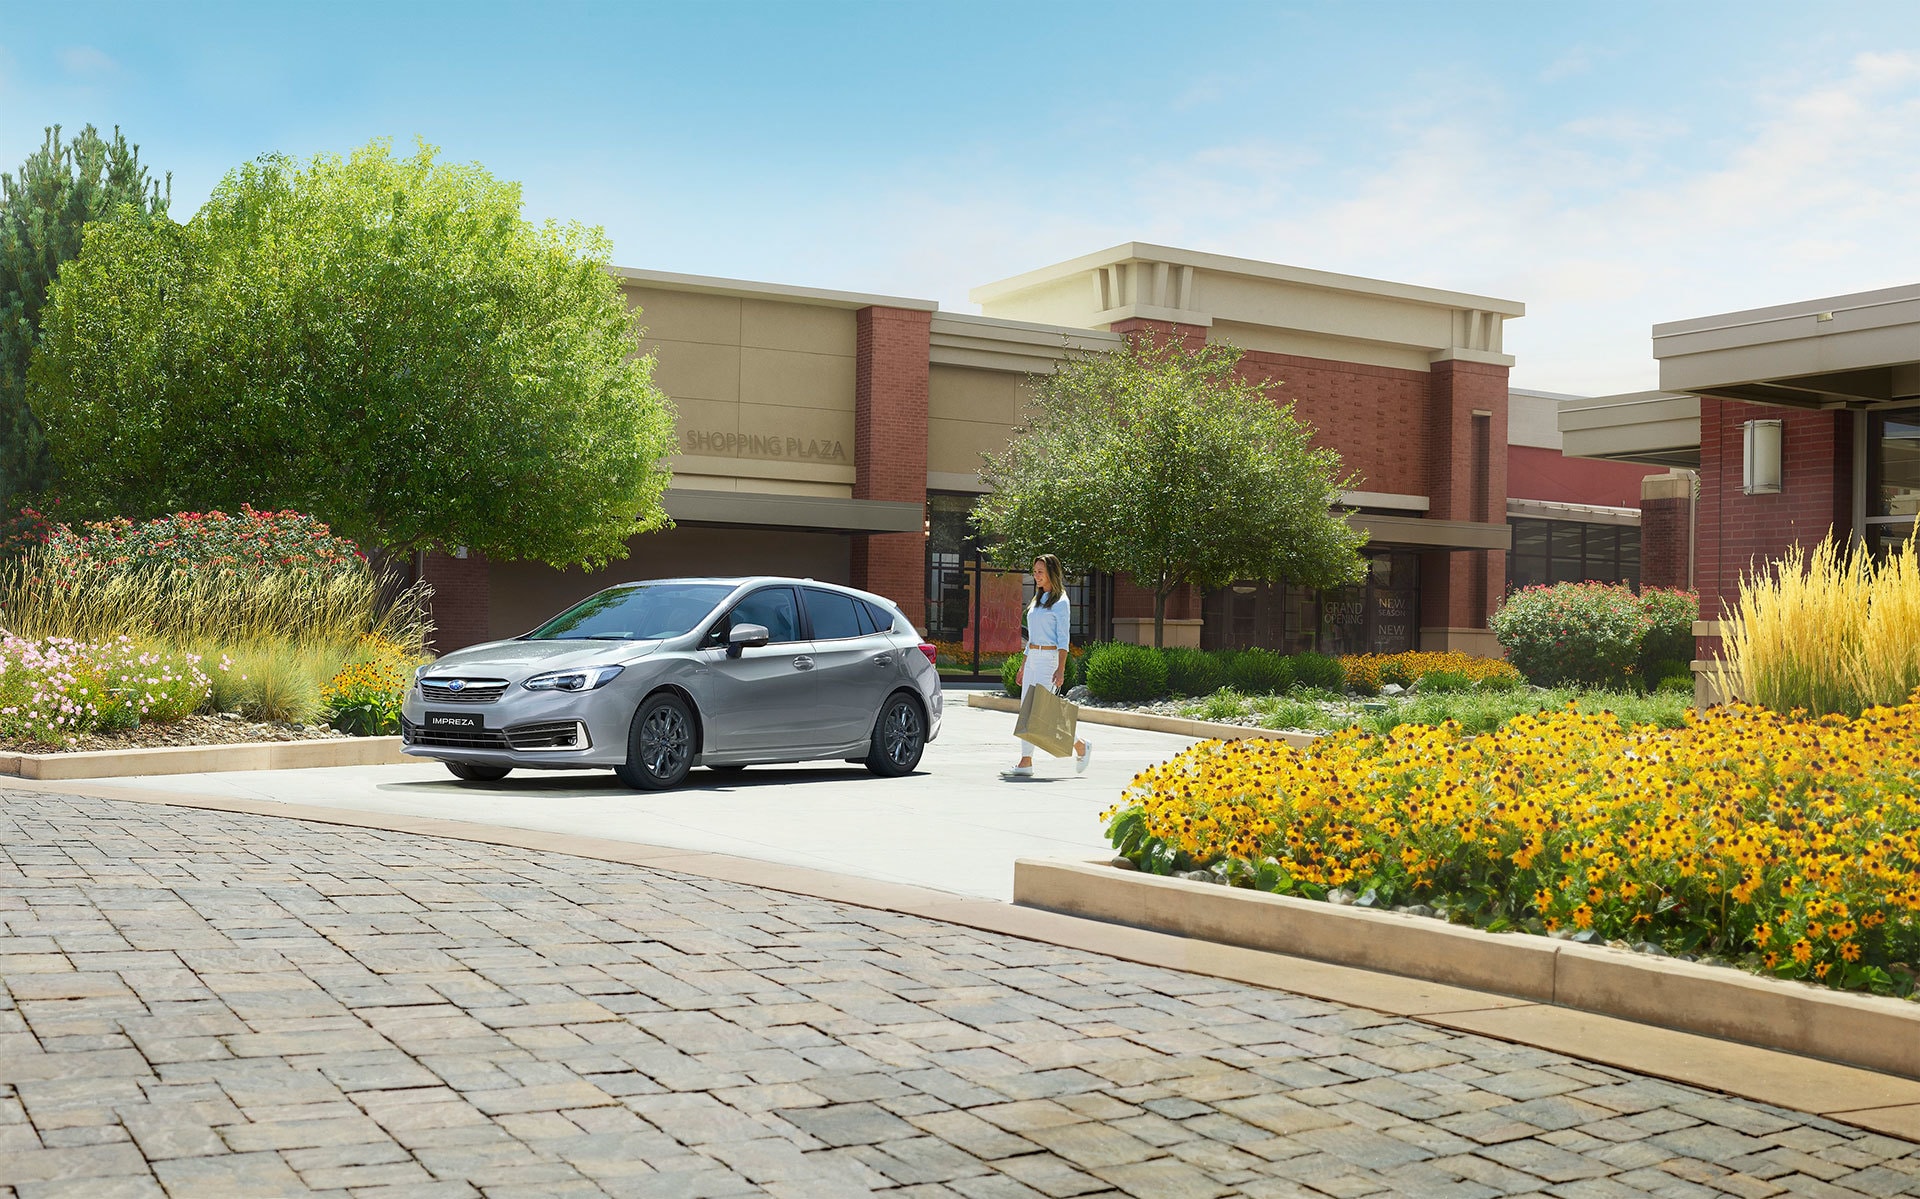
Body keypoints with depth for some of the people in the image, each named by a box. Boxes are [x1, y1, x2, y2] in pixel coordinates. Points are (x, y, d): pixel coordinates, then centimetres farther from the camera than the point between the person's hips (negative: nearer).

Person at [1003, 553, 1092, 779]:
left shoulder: (1060, 602, -8)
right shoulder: (1037, 600, 16)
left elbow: (1063, 638, -13)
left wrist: (1060, 669, -21)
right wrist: (1023, 665, 19)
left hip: (1049, 659, -8)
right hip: (1032, 658, 8)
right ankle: (1026, 762, 3)